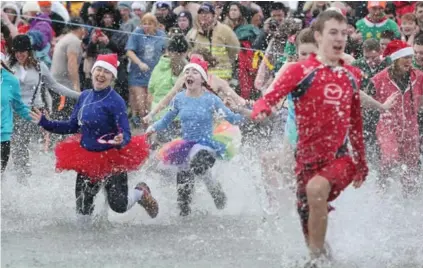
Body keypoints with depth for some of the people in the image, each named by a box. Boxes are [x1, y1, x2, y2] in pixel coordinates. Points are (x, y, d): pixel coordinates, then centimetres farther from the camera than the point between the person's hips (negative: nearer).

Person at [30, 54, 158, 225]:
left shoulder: (116, 101, -17)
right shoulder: (85, 97, 2)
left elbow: (126, 134, -21)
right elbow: (71, 127, 11)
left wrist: (121, 141, -43)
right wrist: (44, 122, 5)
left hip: (111, 160, -5)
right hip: (86, 160, 5)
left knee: (119, 207, -2)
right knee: (83, 218, 2)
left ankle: (141, 192, 28)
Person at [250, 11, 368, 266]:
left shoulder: (352, 75, 9)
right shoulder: (300, 70, -3)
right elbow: (270, 98, -14)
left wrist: (362, 163, 26)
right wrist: (260, 110, -38)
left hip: (341, 157, 0)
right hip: (308, 157, 0)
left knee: (317, 188, -33)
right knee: (309, 223, 8)